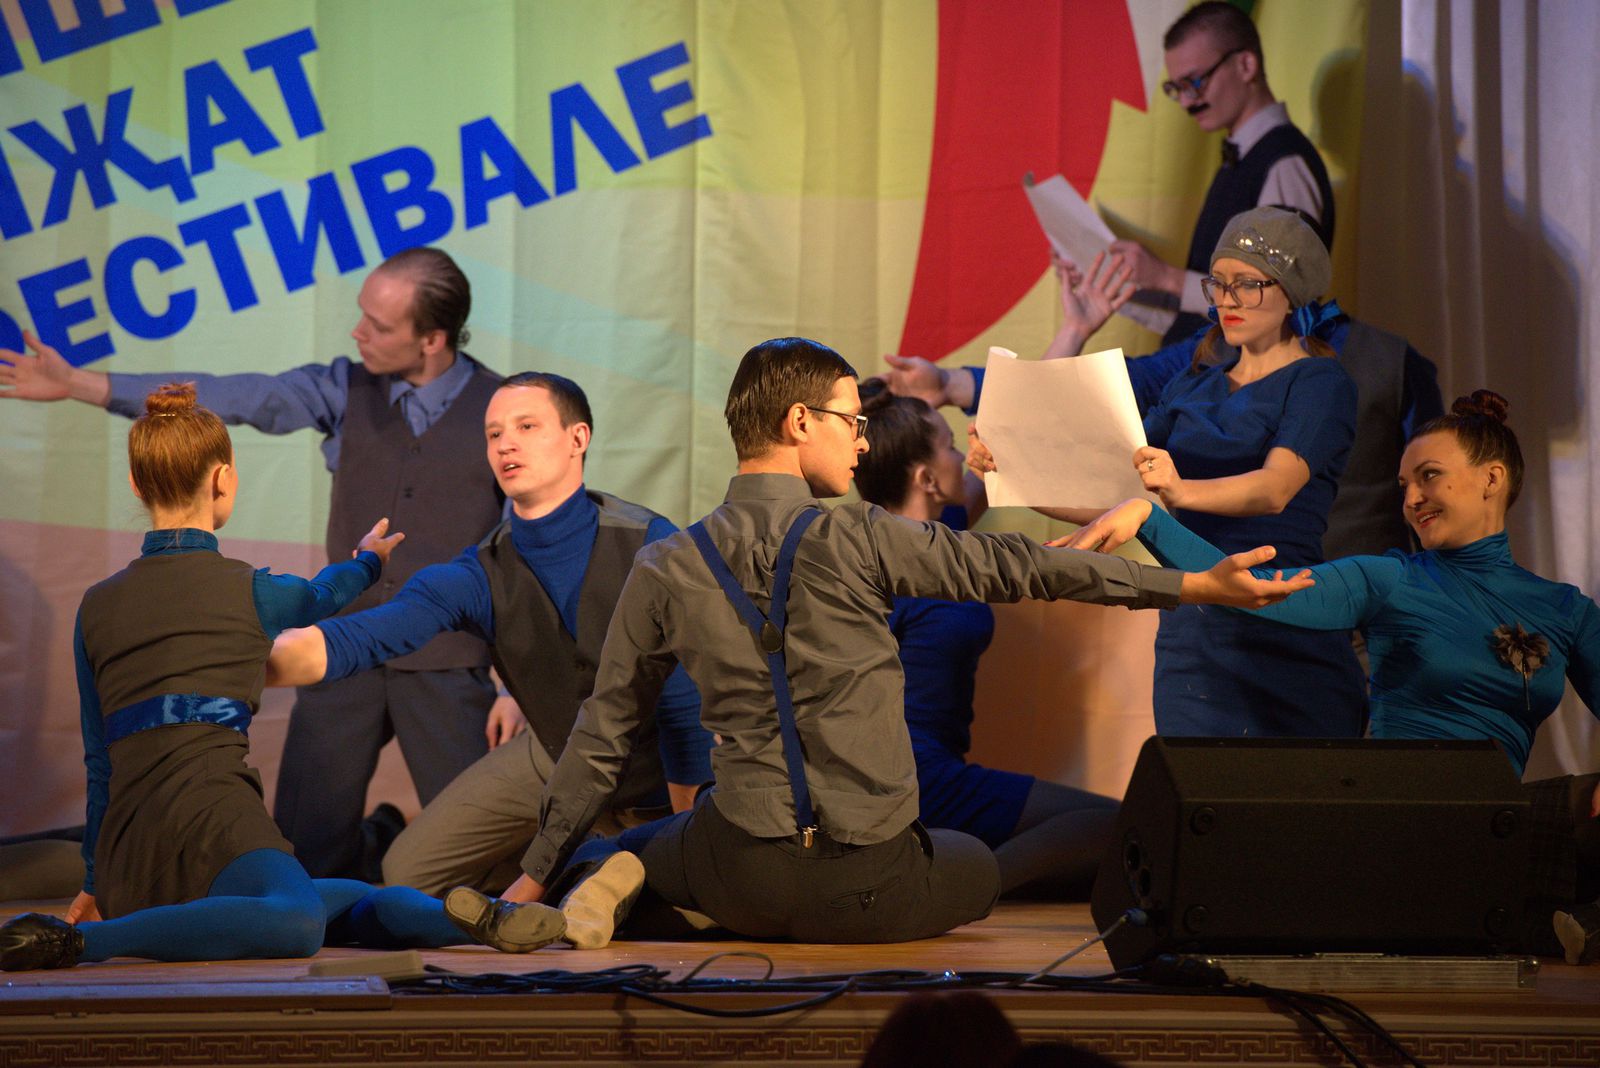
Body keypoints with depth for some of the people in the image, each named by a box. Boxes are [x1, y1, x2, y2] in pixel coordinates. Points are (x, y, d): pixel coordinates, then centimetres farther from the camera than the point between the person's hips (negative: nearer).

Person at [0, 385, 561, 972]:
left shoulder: (97, 607, 18)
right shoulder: (250, 591, 7)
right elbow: (318, 599, 32)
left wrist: (100, 883, 32)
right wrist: (367, 561, 56)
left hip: (127, 862, 7)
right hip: (206, 813, -7)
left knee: (354, 900, 14)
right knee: (298, 921, -34)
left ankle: (479, 919, -13)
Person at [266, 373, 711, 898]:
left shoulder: (650, 545, -25)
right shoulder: (481, 574, -15)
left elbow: (684, 705, -23)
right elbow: (358, 638, -27)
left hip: (656, 774, -3)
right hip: (553, 756, 3)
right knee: (408, 875, -1)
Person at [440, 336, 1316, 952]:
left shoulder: (666, 571, 0)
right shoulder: (852, 538, -9)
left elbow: (602, 738, 5)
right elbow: (1016, 568, -8)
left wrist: (534, 880, 15)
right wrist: (1199, 586, -3)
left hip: (746, 878, 4)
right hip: (871, 890, -4)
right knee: (977, 865, 30)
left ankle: (623, 876, -4)